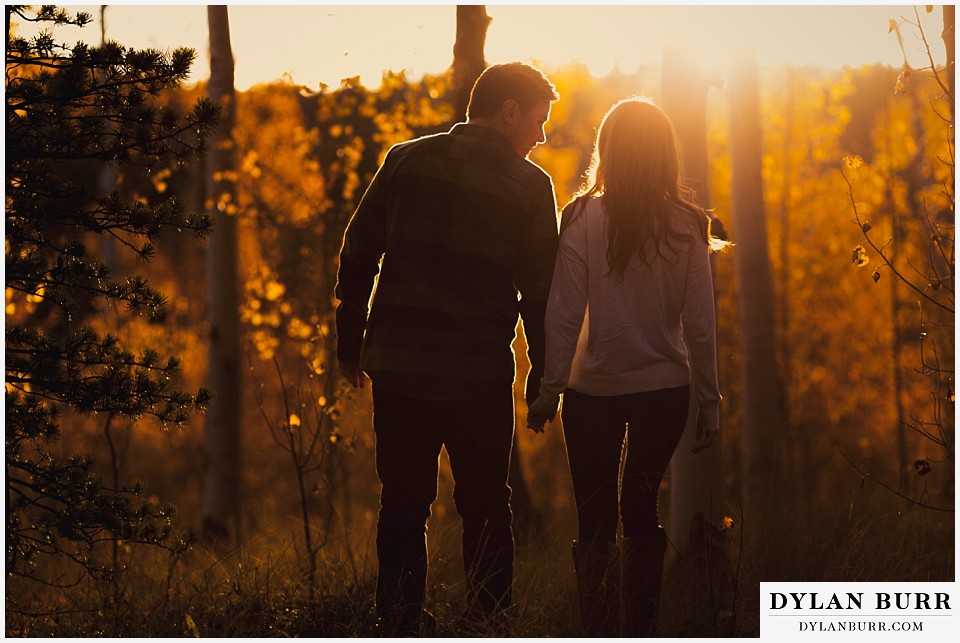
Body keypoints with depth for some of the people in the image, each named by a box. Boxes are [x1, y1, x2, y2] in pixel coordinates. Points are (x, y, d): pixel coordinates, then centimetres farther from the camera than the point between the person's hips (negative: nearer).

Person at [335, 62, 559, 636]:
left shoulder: (406, 160, 6)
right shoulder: (529, 186, -3)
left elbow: (357, 258, 6)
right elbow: (541, 293, -3)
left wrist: (350, 345, 14)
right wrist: (543, 381, 5)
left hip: (397, 366, 3)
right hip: (480, 374, -3)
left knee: (403, 504, 11)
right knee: (486, 507, 11)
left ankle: (401, 623, 11)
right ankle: (488, 622, 10)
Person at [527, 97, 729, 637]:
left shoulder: (585, 218, -9)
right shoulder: (686, 227, -3)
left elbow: (565, 313, -10)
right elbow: (700, 324, -2)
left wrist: (549, 389, -3)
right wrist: (710, 403, 5)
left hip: (594, 390, -2)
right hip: (665, 389, 2)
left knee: (596, 522, 7)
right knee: (641, 511, 16)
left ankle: (602, 633, 2)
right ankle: (642, 630, 14)